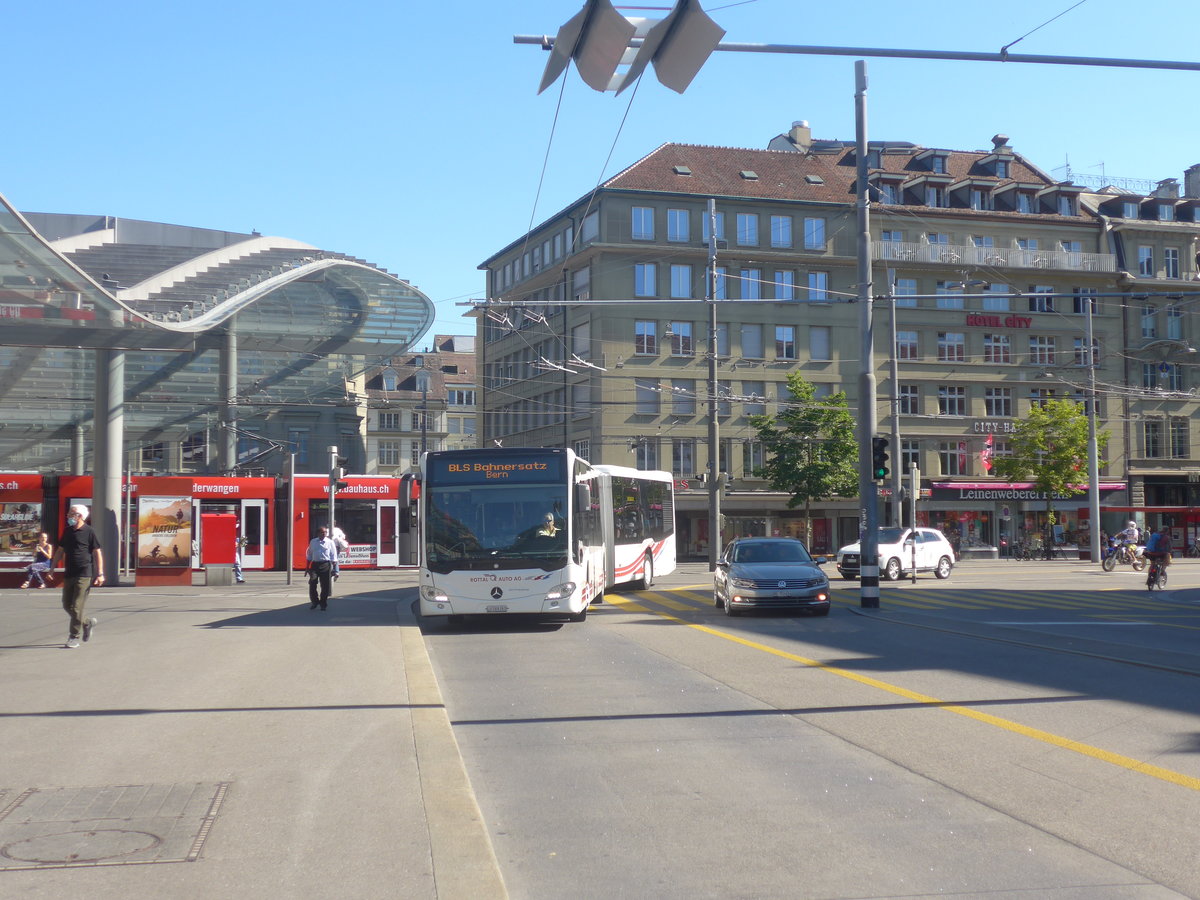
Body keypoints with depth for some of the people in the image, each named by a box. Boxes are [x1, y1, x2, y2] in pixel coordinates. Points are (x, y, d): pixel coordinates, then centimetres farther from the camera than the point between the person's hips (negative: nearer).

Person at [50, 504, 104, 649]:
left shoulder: (88, 532, -6)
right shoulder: (67, 531, 12)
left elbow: (97, 553, -6)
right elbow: (60, 551, 21)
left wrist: (100, 574, -10)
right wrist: (52, 568, 17)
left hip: (84, 575, -7)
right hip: (69, 574, 7)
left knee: (77, 607, -8)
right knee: (67, 605, 9)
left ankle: (74, 637, -1)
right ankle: (87, 623, 29)